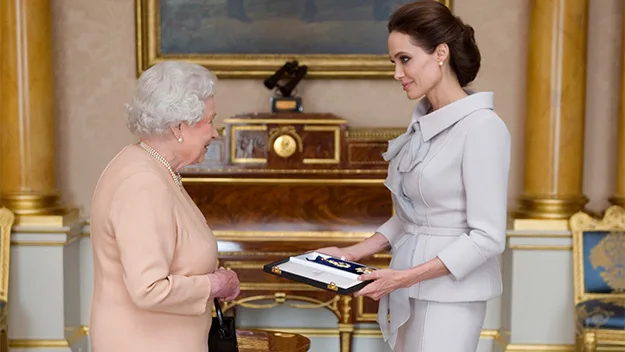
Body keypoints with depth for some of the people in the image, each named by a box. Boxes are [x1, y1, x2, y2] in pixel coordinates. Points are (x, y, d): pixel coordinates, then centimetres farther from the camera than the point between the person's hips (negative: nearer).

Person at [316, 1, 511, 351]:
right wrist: (352, 253, 6)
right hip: (413, 291, 7)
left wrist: (405, 277, -21)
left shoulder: (481, 128, -16)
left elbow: (488, 237, -18)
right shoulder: (424, 122, 8)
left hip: (451, 295, -7)